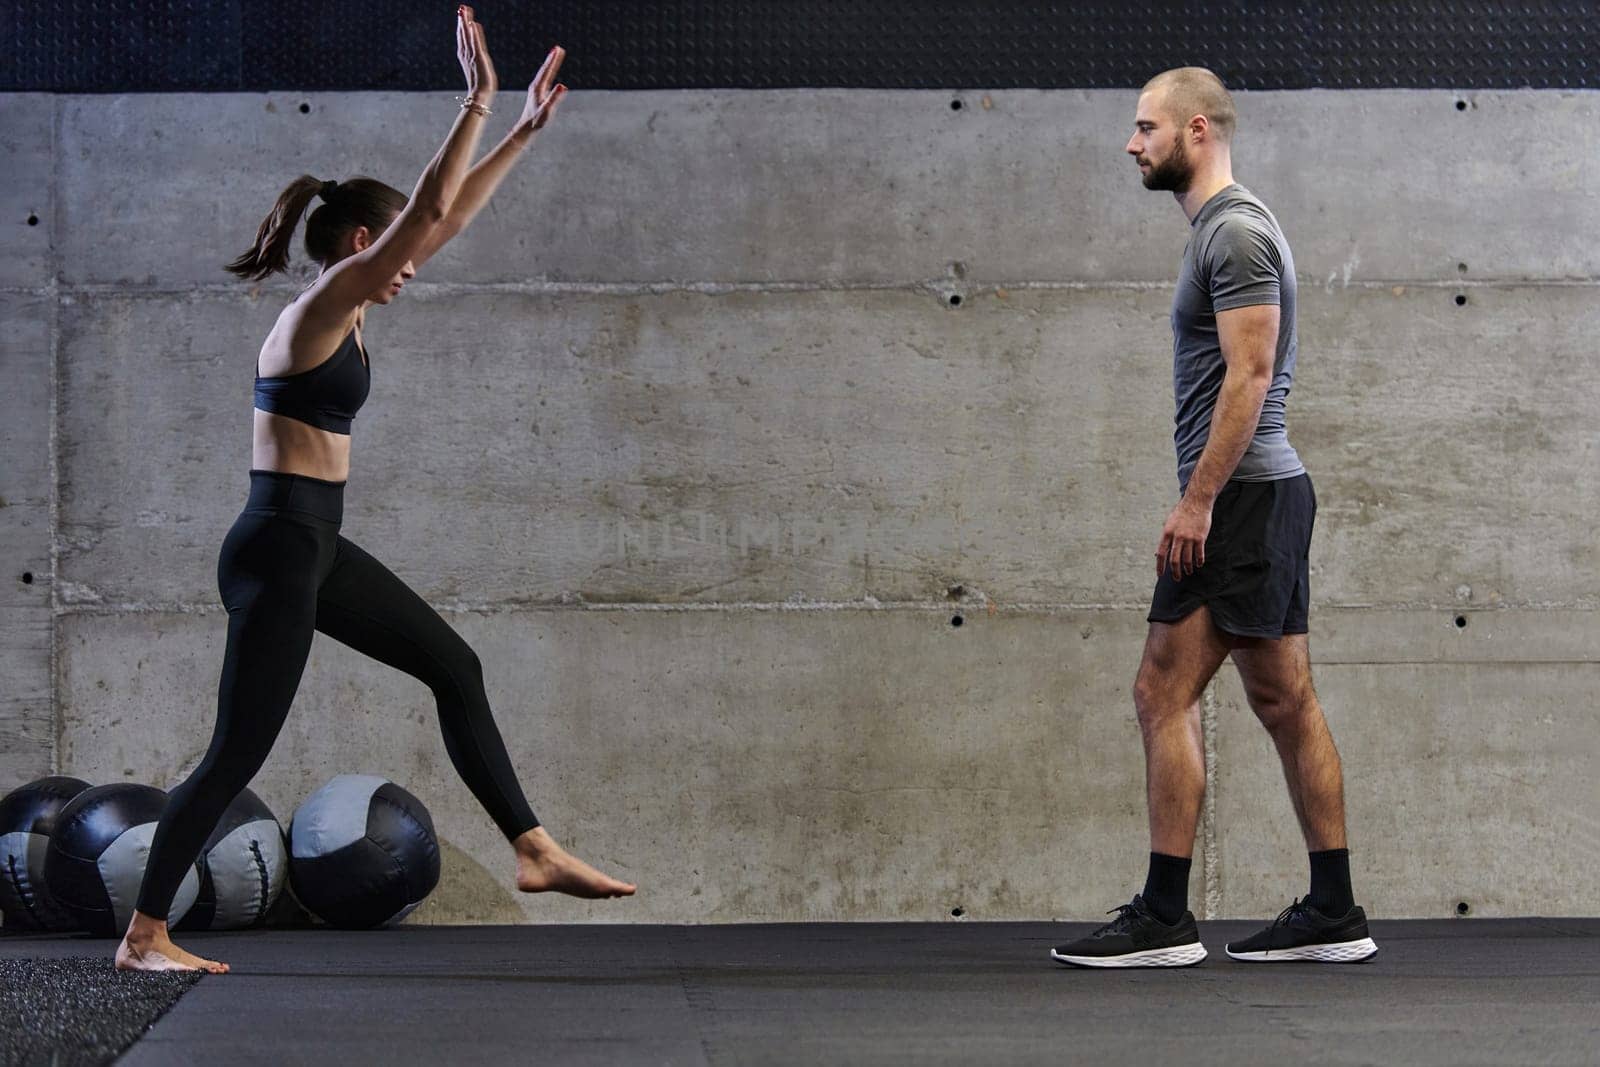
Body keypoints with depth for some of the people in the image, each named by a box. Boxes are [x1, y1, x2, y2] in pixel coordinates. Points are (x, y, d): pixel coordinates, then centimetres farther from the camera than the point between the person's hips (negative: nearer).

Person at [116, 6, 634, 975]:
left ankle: (534, 851, 16)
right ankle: (144, 937, 5)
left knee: (453, 667, 11)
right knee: (238, 753, -4)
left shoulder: (348, 308, 11)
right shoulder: (320, 309, -14)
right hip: (278, 551, -10)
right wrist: (478, 98, -18)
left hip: (315, 549, 10)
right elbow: (430, 214, -22)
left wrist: (524, 132, 16)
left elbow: (450, 217, 16)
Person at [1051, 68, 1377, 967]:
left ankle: (1164, 919, -10)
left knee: (1165, 695, -10)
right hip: (1269, 490, 11)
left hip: (1240, 495, -11)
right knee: (1286, 702, 10)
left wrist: (1197, 500, -23)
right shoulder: (1230, 227, 20)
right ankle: (1334, 912, 12)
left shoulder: (1234, 231, -13)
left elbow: (1250, 374, -21)